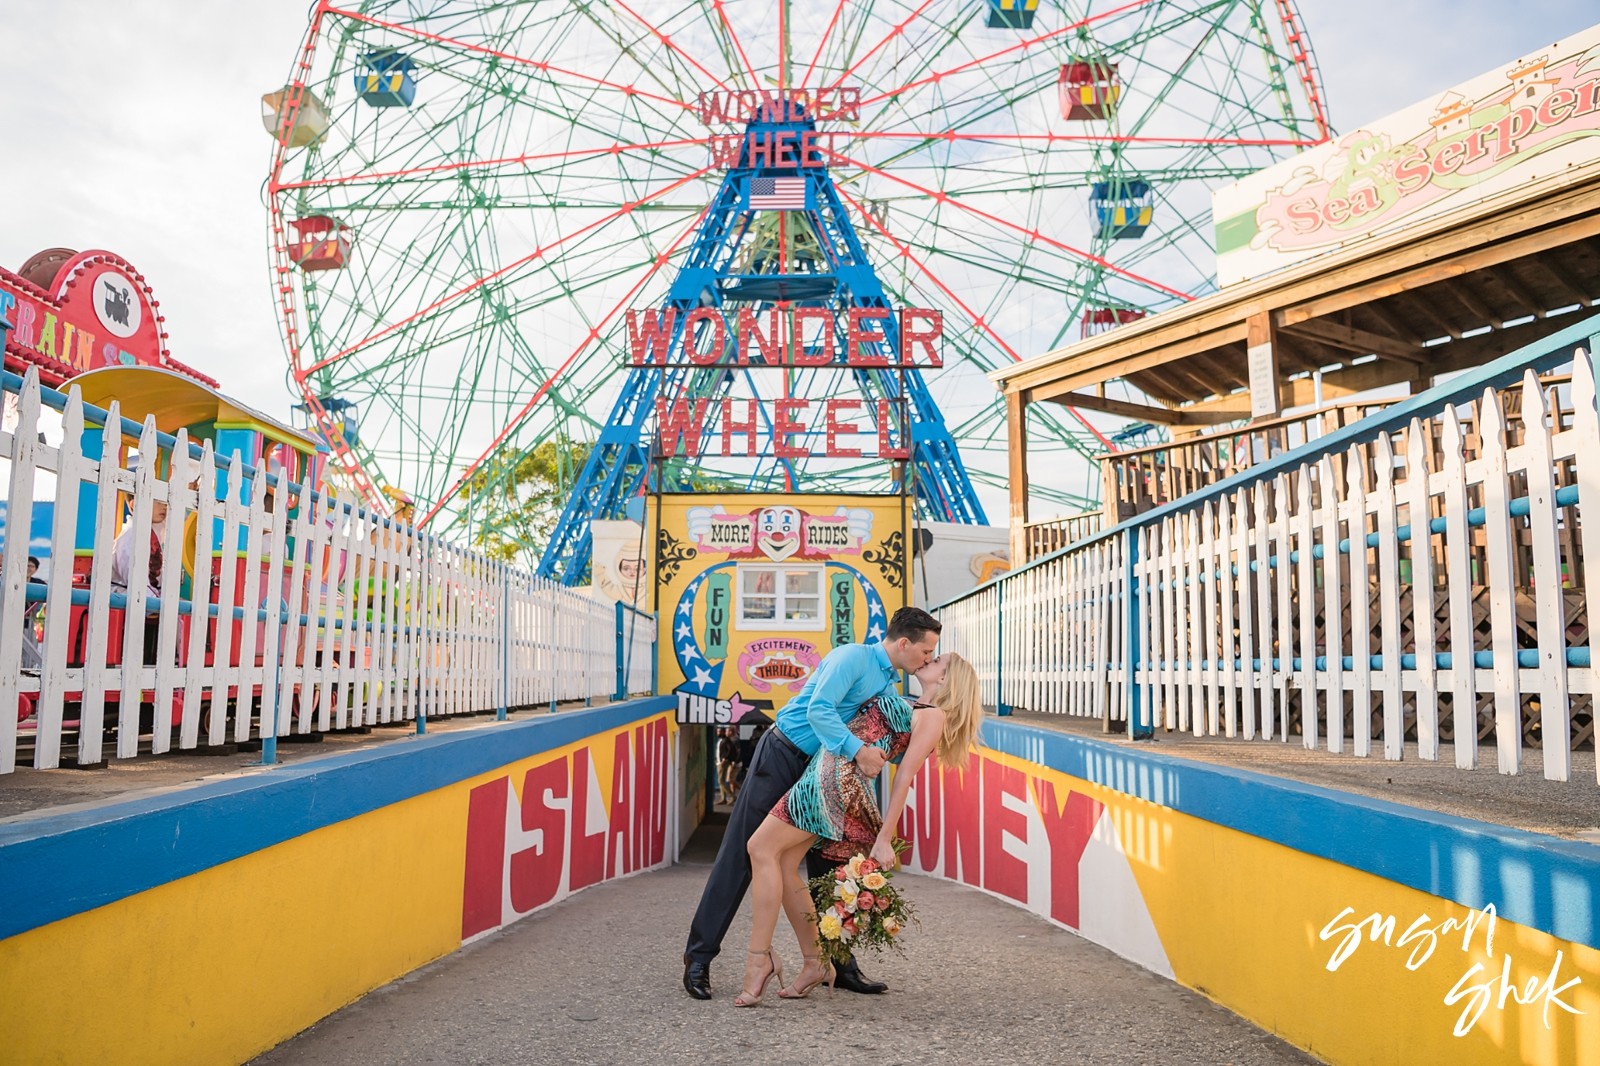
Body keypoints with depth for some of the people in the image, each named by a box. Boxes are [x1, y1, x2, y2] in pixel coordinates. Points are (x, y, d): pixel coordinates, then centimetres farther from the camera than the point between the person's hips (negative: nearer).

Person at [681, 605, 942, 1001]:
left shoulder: (889, 686, 14)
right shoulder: (853, 657, -14)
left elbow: (889, 739, 12)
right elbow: (819, 709, -26)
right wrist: (858, 750, -32)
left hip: (821, 771, 8)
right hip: (782, 756, -8)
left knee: (829, 864, 8)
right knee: (741, 856, -4)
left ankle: (839, 965, 17)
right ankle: (699, 957, 4)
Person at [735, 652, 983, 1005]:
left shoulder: (933, 716, -3)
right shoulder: (913, 709, 23)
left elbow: (904, 777, -9)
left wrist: (884, 839, -11)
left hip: (837, 778, -9)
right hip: (824, 772, 9)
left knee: (762, 848, -9)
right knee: (783, 864, 5)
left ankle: (759, 958, -6)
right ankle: (815, 963, 14)